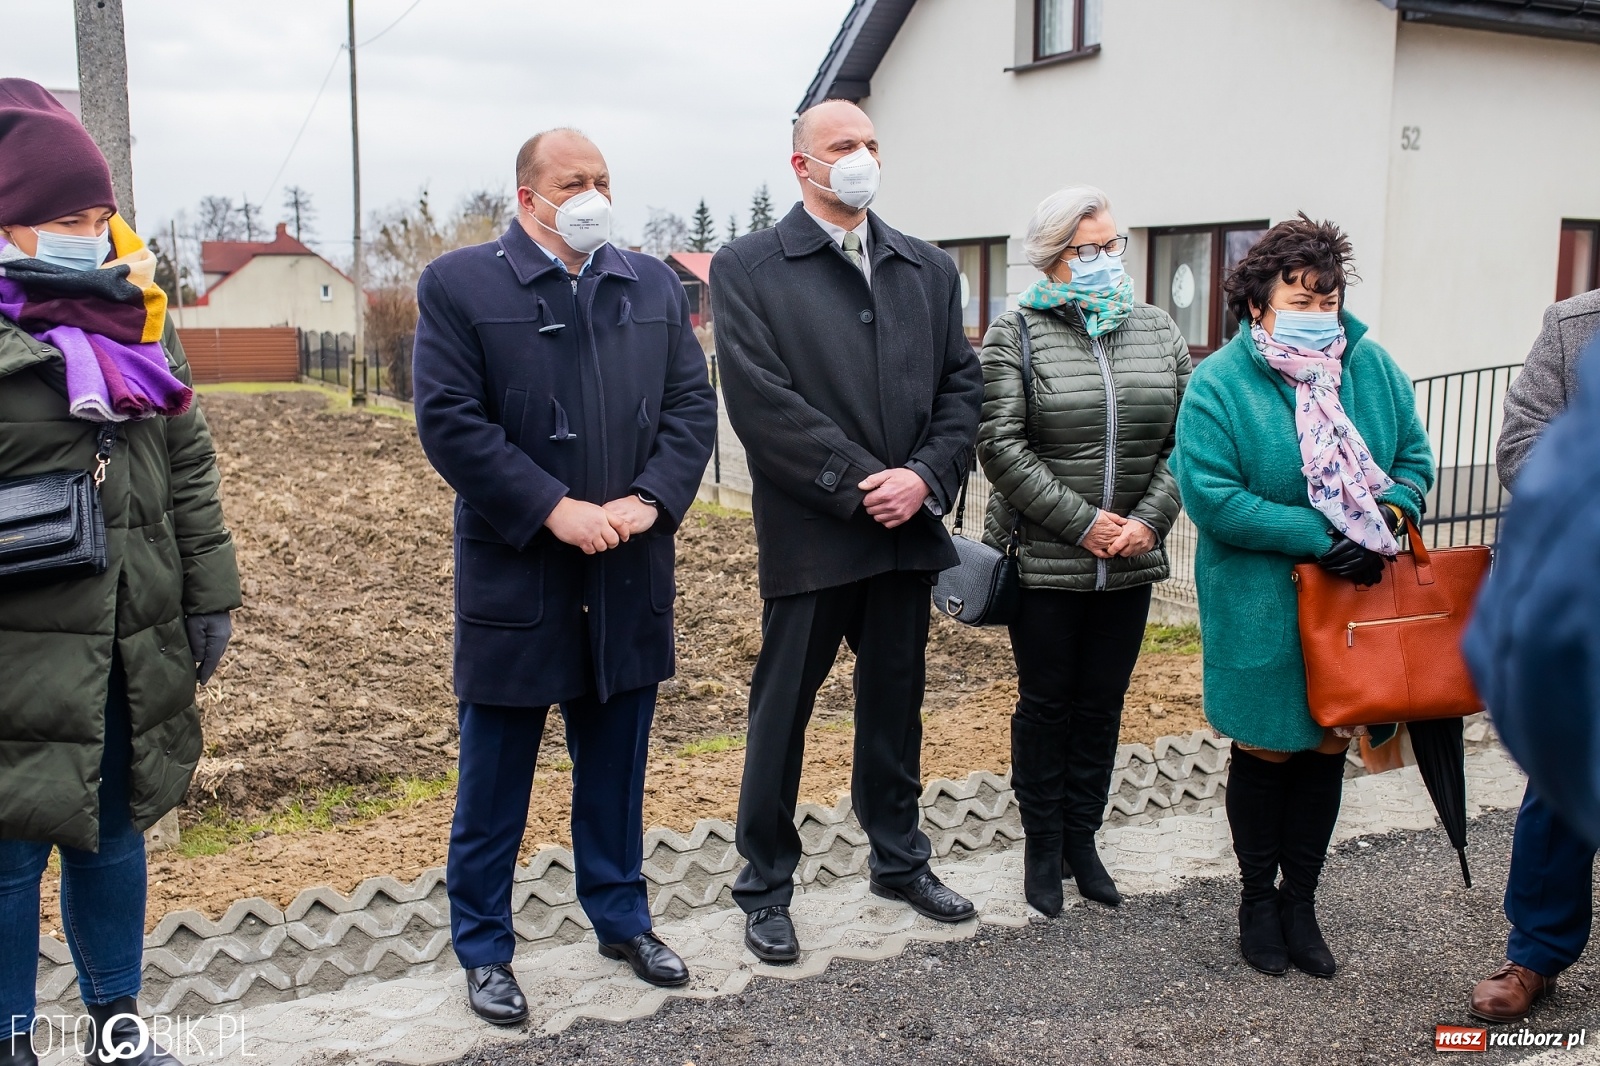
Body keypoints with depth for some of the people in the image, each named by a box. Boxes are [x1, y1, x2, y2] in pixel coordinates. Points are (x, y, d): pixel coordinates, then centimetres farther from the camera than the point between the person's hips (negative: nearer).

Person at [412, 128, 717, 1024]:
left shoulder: (654, 284, 9)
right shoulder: (459, 284, -4)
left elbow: (693, 402, 5)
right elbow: (449, 420, -12)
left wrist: (650, 500, -11)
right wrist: (554, 508, -17)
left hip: (630, 578, 4)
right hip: (516, 573, -3)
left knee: (616, 768, 17)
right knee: (495, 780, 8)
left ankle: (623, 919, 34)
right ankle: (485, 950, 24)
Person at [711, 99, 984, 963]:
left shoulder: (928, 270, 12)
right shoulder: (747, 269, -4)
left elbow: (962, 384, 7)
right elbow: (763, 402, -13)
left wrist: (924, 478, -9)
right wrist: (861, 486, -16)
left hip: (909, 528, 5)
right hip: (810, 534, -4)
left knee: (896, 702, 17)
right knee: (782, 711, 6)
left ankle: (900, 859, 35)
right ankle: (765, 889, 21)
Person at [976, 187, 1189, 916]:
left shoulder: (1157, 330, 7)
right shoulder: (1018, 333, -5)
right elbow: (1000, 445, -13)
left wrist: (1148, 521, -9)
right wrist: (1084, 522, -16)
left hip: (1129, 563, 4)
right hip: (1044, 560, -4)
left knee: (1102, 705, 12)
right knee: (1046, 704, 8)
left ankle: (1082, 840, 27)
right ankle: (1042, 849, 22)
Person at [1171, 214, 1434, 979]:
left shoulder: (1372, 366, 2)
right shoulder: (1218, 383, -12)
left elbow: (1415, 456, 8)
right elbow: (1210, 494, -20)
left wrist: (1388, 514, -14)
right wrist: (1320, 535, -22)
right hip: (1261, 608, -4)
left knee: (1328, 746, 13)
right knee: (1265, 751, 9)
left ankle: (1301, 899, 32)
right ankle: (1257, 898, 30)